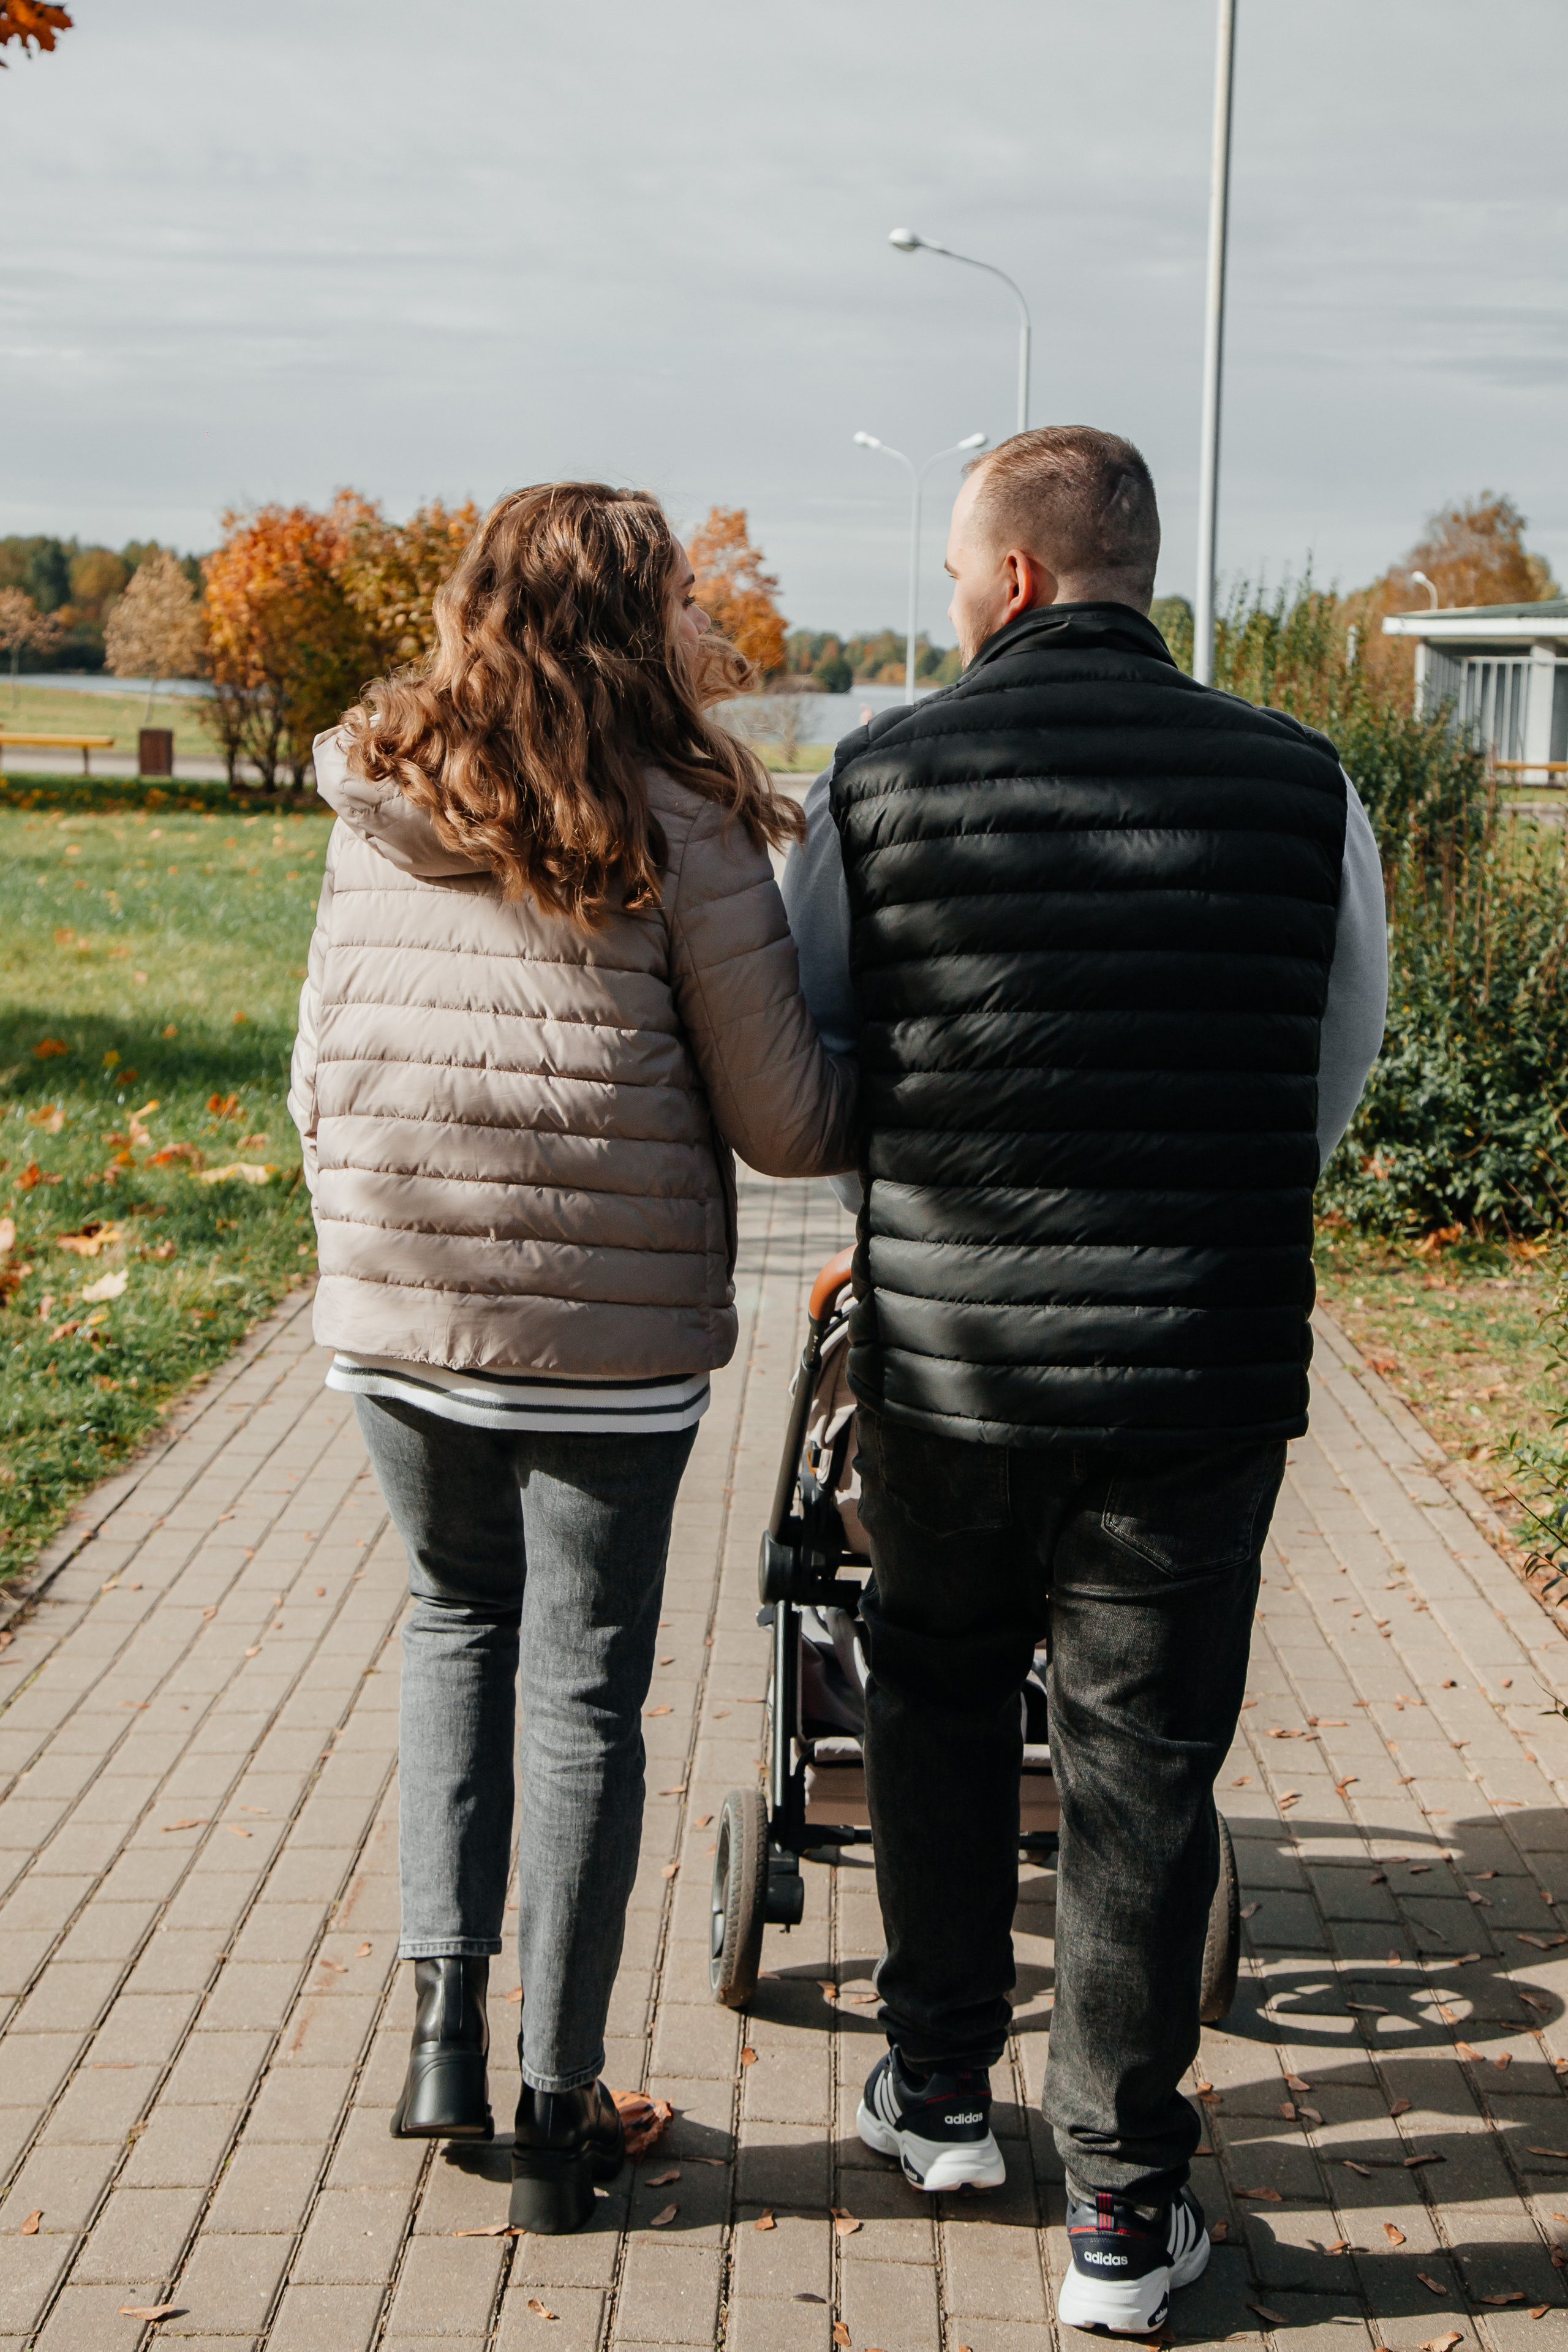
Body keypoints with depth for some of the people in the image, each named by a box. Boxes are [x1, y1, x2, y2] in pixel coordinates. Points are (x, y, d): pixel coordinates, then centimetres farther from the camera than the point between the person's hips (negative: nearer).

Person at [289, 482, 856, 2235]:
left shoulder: (373, 807, 4)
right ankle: (557, 2111, 17)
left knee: (455, 1624, 25)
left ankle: (442, 2018, 16)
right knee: (584, 1693, 9)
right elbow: (784, 1124, -8)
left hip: (394, 1323, 4)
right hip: (611, 1336, -3)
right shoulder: (683, 828, -9)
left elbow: (319, 1068, 10)